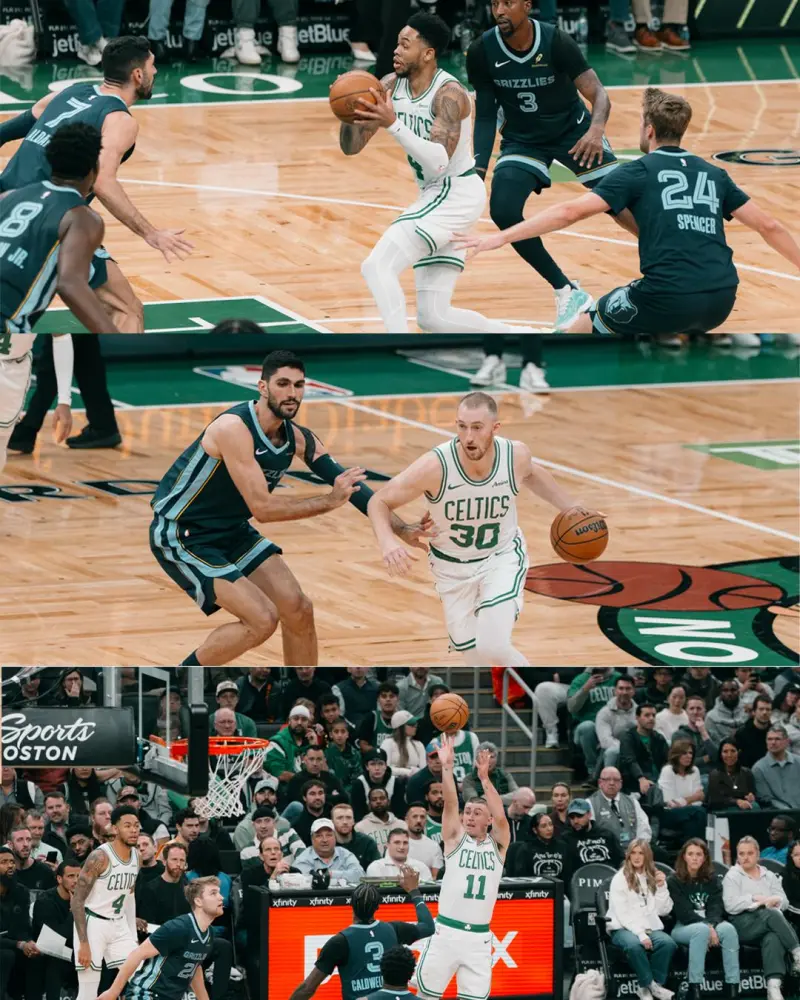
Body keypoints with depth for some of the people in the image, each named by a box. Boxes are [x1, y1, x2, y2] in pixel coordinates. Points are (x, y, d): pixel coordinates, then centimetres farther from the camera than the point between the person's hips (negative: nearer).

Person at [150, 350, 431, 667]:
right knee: (262, 619, -18)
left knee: (298, 611, 1)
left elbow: (348, 482, 2)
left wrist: (401, 529, -5)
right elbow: (262, 508, -31)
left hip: (230, 531, 8)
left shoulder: (297, 438, -4)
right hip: (179, 535, -8)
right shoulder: (234, 429, -28)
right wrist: (330, 501, -29)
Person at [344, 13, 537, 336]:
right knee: (433, 317, 9)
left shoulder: (449, 94, -20)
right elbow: (351, 146, 1)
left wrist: (393, 125, -40)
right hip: (434, 197, 9)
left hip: (457, 193, -9)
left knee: (377, 267, -21)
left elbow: (439, 162, -31)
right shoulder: (390, 86, 2)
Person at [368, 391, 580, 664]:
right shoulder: (435, 466, -30)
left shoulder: (516, 455, -20)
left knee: (493, 647, -21)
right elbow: (380, 502, -18)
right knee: (474, 656, 6)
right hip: (452, 567, 0)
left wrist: (571, 508, 7)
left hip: (503, 557, 0)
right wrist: (386, 542, -37)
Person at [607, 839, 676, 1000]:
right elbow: (622, 913, -8)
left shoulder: (654, 878, 16)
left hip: (651, 928, 3)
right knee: (634, 944, -39)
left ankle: (651, 985, -20)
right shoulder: (620, 879, 2)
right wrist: (640, 934, -20)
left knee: (668, 943, -31)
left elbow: (664, 910, 9)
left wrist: (662, 887, -4)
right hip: (624, 928, -3)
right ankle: (650, 985, -22)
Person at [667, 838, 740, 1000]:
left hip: (709, 924, 3)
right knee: (701, 931, -38)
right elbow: (683, 912, -9)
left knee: (728, 929, -31)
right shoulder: (674, 882, 1)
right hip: (683, 927, -3)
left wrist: (712, 926, -21)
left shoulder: (712, 879, 13)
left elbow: (716, 907, -1)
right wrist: (706, 926, -20)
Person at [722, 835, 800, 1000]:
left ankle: (774, 987, -56)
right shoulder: (732, 876, 11)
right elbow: (731, 905, -3)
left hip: (770, 924, 3)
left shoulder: (769, 876, 24)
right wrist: (756, 899, -8)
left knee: (773, 938, -37)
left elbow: (784, 901, 14)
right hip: (743, 924, -3)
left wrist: (775, 900, -9)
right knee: (771, 915, -36)